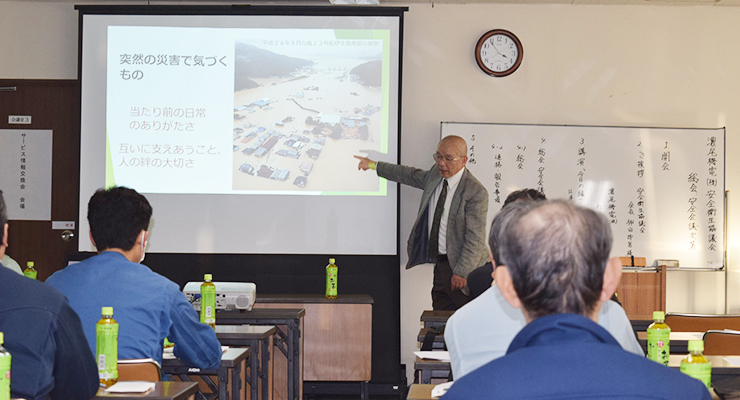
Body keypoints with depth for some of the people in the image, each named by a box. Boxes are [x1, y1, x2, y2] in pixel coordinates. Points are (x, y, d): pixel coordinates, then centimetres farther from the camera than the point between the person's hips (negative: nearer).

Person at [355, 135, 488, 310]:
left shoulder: (476, 192, -17)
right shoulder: (435, 175, 7)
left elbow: (475, 239, -19)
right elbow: (411, 175, 28)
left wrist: (461, 273, -21)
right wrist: (373, 165, 36)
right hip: (440, 266, 7)